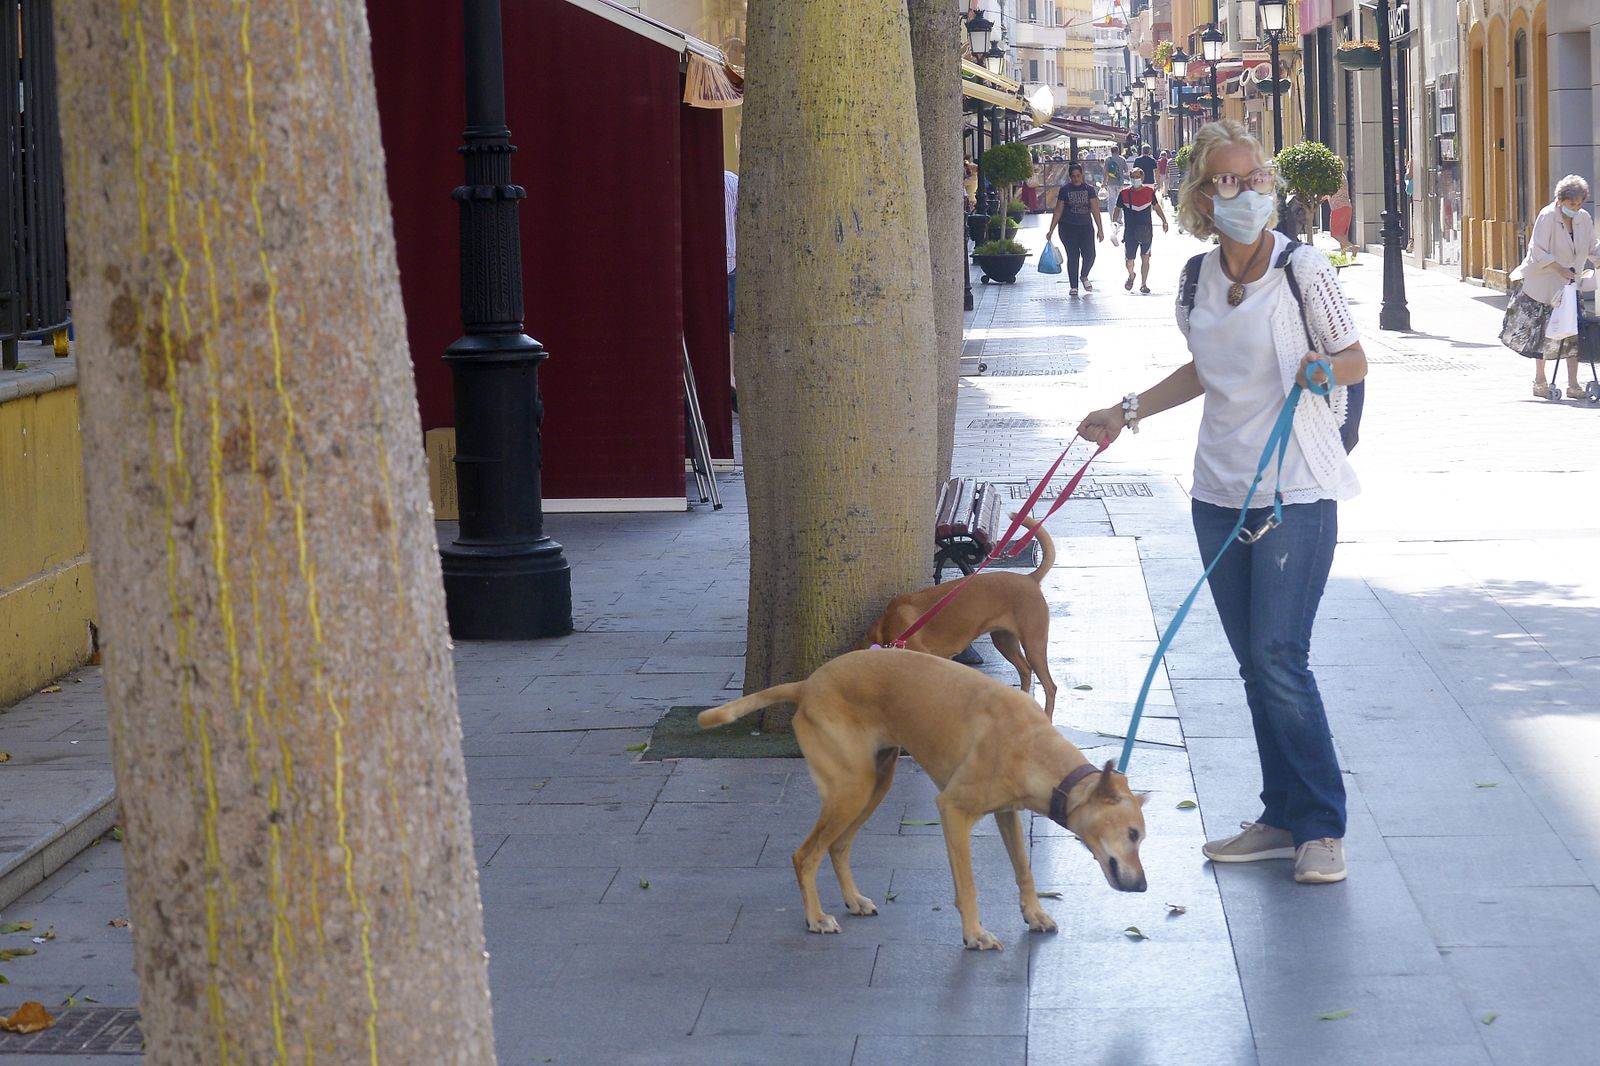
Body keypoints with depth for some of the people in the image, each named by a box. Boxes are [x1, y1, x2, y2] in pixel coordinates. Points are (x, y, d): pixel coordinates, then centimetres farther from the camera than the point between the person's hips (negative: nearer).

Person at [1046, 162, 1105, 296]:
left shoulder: (1089, 189, 3)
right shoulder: (1065, 190, 1)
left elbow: (1095, 210, 1)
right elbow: (1058, 211, 3)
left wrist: (1100, 229, -4)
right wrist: (1051, 230, 1)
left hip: (1086, 226, 1)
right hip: (1068, 228, -1)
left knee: (1090, 255, -7)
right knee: (1073, 257, -2)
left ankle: (1084, 276, 23)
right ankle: (1073, 286, 9)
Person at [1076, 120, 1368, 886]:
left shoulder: (1303, 269, -8)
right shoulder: (1198, 278, 7)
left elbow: (1355, 360, -2)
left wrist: (1321, 370, -23)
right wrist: (1129, 411, 19)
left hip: (1296, 491, -6)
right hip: (1219, 490, 6)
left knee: (1278, 656, -11)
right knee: (1254, 663, 8)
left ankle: (1322, 828, -2)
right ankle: (1283, 820, 16)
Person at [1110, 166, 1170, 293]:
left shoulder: (1149, 192, 3)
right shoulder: (1124, 193, -1)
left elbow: (1156, 206, 16)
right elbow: (1117, 209, 9)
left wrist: (1164, 221, 16)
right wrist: (1114, 222, -4)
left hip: (1146, 231, 0)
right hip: (1130, 231, 0)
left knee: (1145, 258, -3)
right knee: (1129, 259, 1)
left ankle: (1143, 284, 7)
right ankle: (1131, 276, 33)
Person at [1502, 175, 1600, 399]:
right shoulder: (1547, 217, -15)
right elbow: (1538, 252, -20)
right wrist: (1560, 269, -26)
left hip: (1571, 285, 5)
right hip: (1544, 285, -5)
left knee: (1573, 334, 0)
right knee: (1542, 333, 3)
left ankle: (1573, 384, 3)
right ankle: (1539, 382, 15)